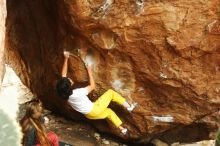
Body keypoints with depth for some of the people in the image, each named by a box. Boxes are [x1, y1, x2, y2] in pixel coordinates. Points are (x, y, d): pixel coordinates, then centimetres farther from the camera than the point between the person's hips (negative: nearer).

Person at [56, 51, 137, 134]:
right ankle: (128, 107, 8)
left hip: (89, 115, 8)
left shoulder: (64, 93, -10)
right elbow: (92, 86, -17)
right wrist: (89, 71, -9)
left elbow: (63, 74, 0)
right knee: (111, 93, 2)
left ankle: (122, 129, 39)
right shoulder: (77, 93, -32)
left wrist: (66, 59, 2)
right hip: (94, 110, -8)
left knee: (109, 111, 31)